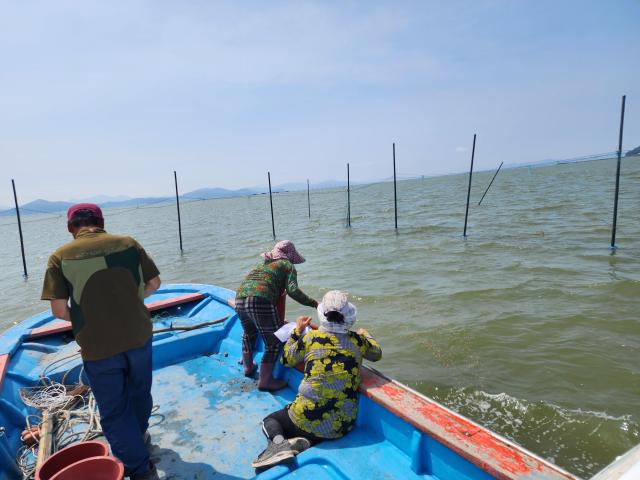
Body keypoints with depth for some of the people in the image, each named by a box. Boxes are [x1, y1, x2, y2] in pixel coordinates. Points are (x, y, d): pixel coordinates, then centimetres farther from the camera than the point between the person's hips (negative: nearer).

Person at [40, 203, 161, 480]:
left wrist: (80, 320, 10)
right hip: (138, 336, 3)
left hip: (98, 347, -2)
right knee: (139, 393, 27)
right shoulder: (128, 244, -3)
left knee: (113, 411, 14)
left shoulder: (60, 257, -8)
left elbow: (59, 310, -10)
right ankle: (139, 436, 52)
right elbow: (154, 283, 2)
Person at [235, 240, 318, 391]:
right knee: (274, 343, 8)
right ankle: (265, 380, 13)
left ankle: (248, 367, 50)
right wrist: (314, 303, 4)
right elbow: (293, 291, -4)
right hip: (262, 303, -7)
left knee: (248, 334, 31)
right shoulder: (287, 266, 11)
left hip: (240, 299, 7)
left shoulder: (262, 263, 31)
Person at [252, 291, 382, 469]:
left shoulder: (310, 338, -6)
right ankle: (303, 443, -2)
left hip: (308, 418, -3)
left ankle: (278, 442, -10)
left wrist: (297, 331, 24)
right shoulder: (357, 340, -1)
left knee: (270, 420, 22)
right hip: (343, 425, 3)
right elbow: (377, 354, 22)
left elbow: (287, 359, 13)